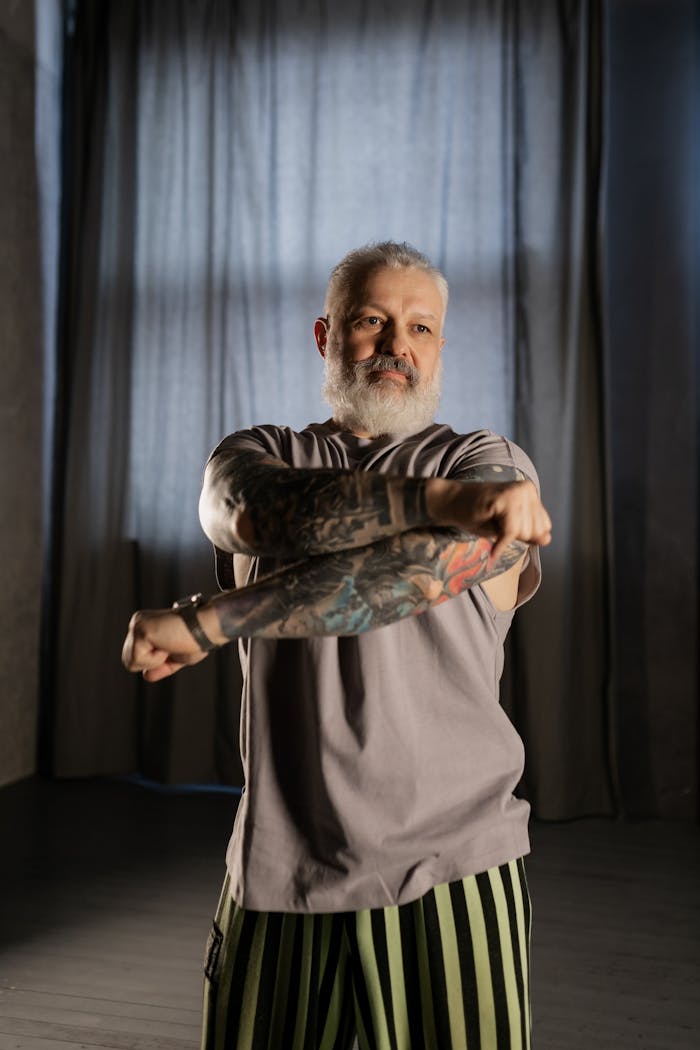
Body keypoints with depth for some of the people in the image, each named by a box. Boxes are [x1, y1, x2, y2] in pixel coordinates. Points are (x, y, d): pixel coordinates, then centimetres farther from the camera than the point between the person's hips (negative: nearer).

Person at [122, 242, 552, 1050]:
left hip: (449, 868, -1)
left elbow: (407, 571, -17)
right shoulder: (254, 455, 10)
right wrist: (445, 499, -25)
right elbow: (264, 515, -15)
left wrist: (204, 620, -15)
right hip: (280, 869, 2)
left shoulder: (491, 466, 2)